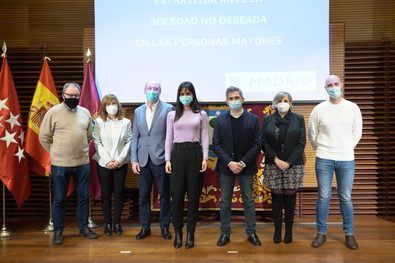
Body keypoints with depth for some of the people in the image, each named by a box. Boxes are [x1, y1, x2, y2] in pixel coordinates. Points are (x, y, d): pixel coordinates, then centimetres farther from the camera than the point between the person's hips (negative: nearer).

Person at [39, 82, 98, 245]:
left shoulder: (85, 112, 6)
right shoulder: (53, 112, -5)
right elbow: (44, 137, 0)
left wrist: (81, 150, 10)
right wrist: (56, 153, 2)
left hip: (83, 163, 4)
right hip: (60, 164, -3)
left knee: (83, 197, 12)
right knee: (59, 199, 7)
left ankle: (83, 227, 26)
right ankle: (57, 231, 20)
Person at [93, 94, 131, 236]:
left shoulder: (126, 122, 0)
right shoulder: (99, 122, -3)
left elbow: (129, 142, -1)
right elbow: (97, 142, -4)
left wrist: (119, 159, -10)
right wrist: (107, 160, -11)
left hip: (120, 164, 1)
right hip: (104, 164, 0)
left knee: (119, 193, 5)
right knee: (106, 194, 7)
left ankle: (117, 223, 16)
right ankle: (107, 223, 17)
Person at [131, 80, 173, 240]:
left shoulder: (168, 109, -2)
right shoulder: (138, 111, 12)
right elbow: (135, 136, 10)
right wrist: (134, 160, 4)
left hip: (160, 159, -4)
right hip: (143, 160, 4)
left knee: (164, 195, 6)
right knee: (143, 195, 9)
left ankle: (164, 226, 20)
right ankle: (145, 227, 23)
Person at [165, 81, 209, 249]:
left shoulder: (201, 114, 6)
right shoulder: (172, 115, 7)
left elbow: (205, 137, 4)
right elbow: (169, 138, 7)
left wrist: (205, 158, -4)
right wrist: (167, 159, -1)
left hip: (195, 153, 0)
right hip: (178, 153, 1)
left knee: (194, 194, 4)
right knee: (177, 194, 1)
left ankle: (190, 233, 15)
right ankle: (178, 232, 15)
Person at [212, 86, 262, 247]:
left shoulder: (253, 119, 0)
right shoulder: (220, 120, 2)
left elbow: (257, 144, -3)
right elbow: (216, 145, -2)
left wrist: (243, 163, -13)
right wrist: (230, 163, -13)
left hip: (246, 166, 0)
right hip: (226, 166, 1)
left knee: (249, 201, 8)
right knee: (225, 202, 7)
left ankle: (251, 233, 20)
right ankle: (225, 233, 18)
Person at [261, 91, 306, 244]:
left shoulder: (298, 119, 4)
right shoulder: (267, 120, 6)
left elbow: (301, 143, -1)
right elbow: (264, 143, 1)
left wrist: (289, 162, -10)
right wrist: (276, 159, -10)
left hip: (293, 165, 0)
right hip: (273, 165, 1)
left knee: (290, 197, 4)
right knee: (276, 197, 4)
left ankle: (289, 231, 16)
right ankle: (277, 230, 15)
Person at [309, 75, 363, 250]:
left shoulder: (353, 108, 2)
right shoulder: (319, 109, 0)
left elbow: (357, 132, 11)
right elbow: (312, 134, 9)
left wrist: (347, 149, 12)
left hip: (346, 160, 0)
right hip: (324, 159, 0)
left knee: (346, 198, 6)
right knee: (323, 196, 4)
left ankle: (349, 234, 20)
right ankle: (321, 233, 16)